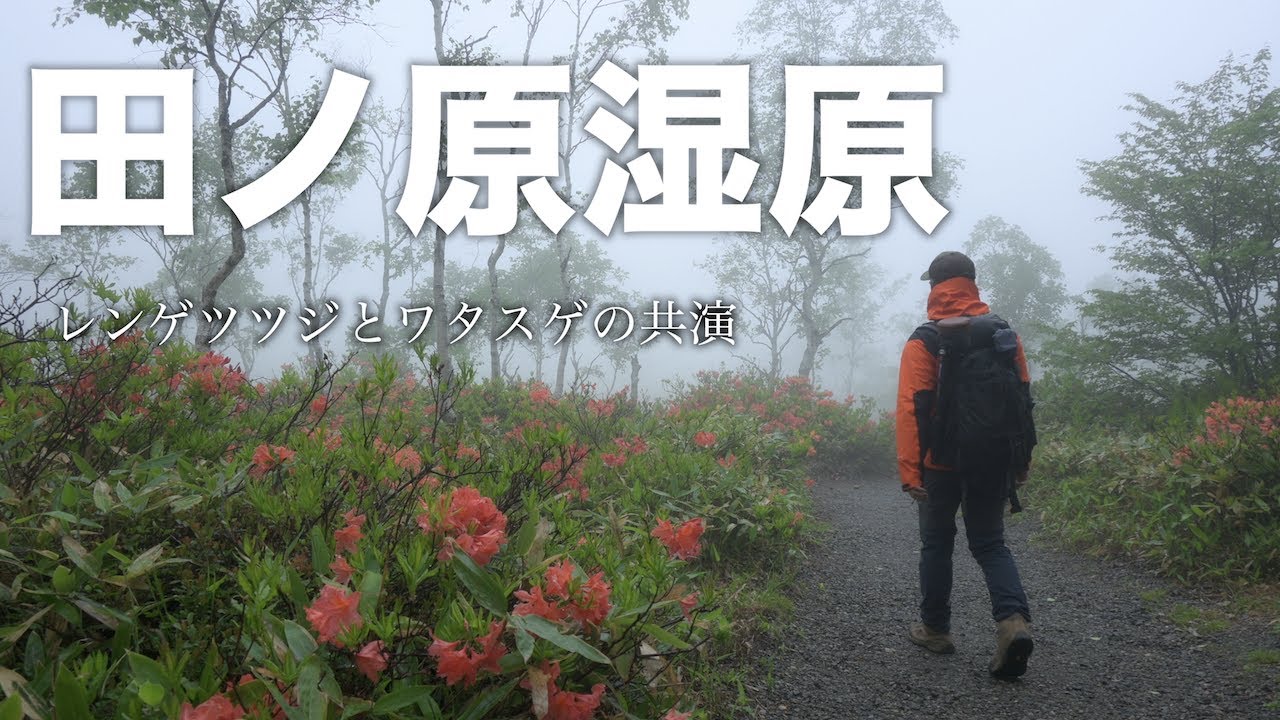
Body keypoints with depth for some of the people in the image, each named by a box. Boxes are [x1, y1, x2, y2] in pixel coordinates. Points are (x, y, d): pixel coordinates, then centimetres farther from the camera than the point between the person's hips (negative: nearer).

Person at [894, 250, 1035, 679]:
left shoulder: (924, 342, -9)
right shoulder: (1005, 335, 4)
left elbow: (912, 410, -14)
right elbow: (1023, 400, 6)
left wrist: (910, 470, -13)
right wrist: (1022, 461, 14)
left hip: (942, 465, -3)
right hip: (993, 464, 3)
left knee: (936, 544, 13)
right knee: (990, 544, 11)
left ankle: (935, 629, 22)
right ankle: (1014, 620, -11)